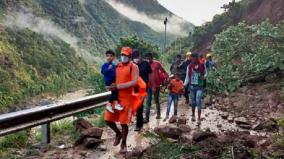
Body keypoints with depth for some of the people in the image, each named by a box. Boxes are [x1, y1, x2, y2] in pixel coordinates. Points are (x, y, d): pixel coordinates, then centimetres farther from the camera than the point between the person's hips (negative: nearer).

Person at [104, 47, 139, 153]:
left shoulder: (133, 67, -6)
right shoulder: (117, 66, 10)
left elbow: (134, 82, -17)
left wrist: (117, 86, -20)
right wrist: (112, 87, -2)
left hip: (126, 98, -5)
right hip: (115, 96, 5)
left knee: (123, 122, 1)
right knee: (108, 119, 4)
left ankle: (123, 144, 23)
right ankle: (118, 134, 33)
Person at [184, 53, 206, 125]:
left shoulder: (202, 65, -5)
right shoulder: (189, 66, 0)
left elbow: (205, 73, 10)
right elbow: (187, 77, 4)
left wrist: (204, 77, -13)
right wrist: (184, 84, -8)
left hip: (199, 87, -2)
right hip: (192, 86, 2)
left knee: (198, 102, -11)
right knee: (193, 101, 13)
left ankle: (199, 119, -7)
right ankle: (193, 116, 33)